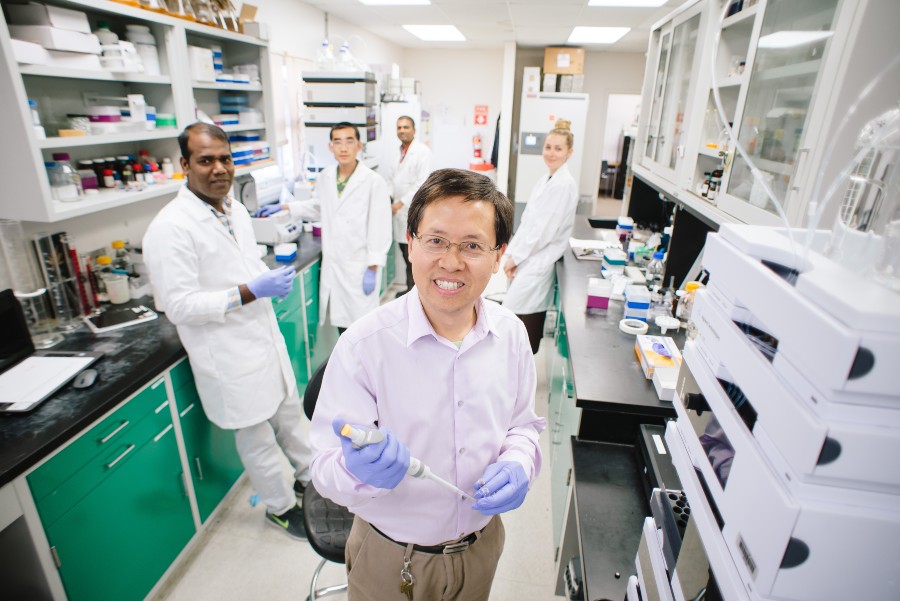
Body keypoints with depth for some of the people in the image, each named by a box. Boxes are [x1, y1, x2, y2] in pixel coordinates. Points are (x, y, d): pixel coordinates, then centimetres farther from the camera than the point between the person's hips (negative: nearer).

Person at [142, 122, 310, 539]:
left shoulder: (235, 209, 5)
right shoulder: (170, 228, -20)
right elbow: (178, 306, -22)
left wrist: (274, 278, -1)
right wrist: (250, 292, -27)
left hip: (267, 338, 8)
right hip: (231, 358, -7)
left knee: (290, 414, 23)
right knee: (256, 436, 11)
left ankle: (309, 478, 47)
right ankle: (280, 506, 35)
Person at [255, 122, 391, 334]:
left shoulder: (374, 182, -13)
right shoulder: (325, 177, 6)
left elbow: (379, 228, -12)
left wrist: (373, 268, -12)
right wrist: (283, 207, 19)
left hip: (360, 267, -5)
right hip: (332, 264, 6)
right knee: (340, 320, 14)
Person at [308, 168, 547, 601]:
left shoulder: (511, 334, -12)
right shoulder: (364, 343, -25)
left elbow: (523, 424, 3)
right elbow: (325, 468, -21)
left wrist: (517, 464, -17)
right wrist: (359, 469, -41)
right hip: (389, 558, -2)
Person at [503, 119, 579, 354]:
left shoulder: (564, 185, -15)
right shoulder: (545, 180, 13)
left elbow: (544, 229, -18)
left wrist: (515, 256, -10)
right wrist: (512, 254, 4)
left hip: (538, 264, -8)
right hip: (528, 260, 8)